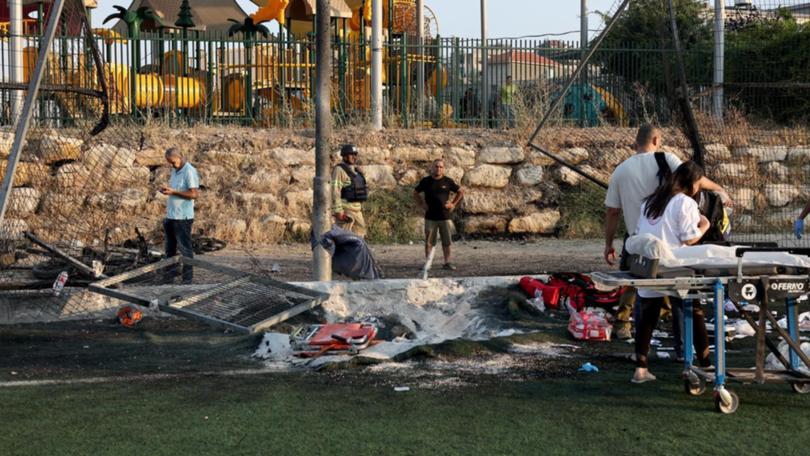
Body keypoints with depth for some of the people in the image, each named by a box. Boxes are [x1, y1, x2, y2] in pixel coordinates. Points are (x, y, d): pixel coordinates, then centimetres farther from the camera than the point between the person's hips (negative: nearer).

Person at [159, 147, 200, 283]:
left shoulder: (190, 172, -15)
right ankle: (170, 270, 29)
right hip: (170, 215, 9)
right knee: (169, 246, 17)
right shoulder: (175, 170, 13)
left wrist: (173, 192, -23)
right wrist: (166, 189, 3)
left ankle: (188, 277, 3)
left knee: (184, 247, -3)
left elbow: (194, 194, -22)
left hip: (183, 217, -9)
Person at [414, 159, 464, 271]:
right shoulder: (426, 181, 3)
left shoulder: (448, 181, 2)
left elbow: (461, 191, 13)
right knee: (429, 242, 2)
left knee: (447, 242, 3)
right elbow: (415, 193, 16)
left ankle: (447, 262, 11)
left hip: (445, 216, 0)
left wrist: (453, 204, 5)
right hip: (430, 217, 0)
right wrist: (421, 204, 4)